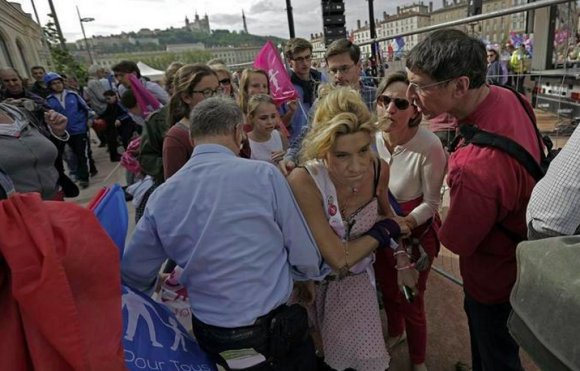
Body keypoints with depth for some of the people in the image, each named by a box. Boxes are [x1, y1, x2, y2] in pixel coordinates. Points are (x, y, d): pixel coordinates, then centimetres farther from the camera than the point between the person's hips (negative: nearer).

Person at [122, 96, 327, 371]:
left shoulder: (161, 196, -5)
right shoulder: (264, 174, -16)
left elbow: (134, 275, 4)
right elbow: (308, 262, -11)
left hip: (209, 339, 4)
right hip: (274, 332, -3)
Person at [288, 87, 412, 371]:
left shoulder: (378, 169, -19)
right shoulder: (304, 182, -34)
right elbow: (338, 259, -29)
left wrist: (404, 263, 6)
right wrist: (384, 231, -17)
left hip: (358, 279, 3)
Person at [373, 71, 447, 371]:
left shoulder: (429, 146, -27)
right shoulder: (372, 138, -14)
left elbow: (431, 203, -17)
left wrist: (405, 223, -29)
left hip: (416, 232, -4)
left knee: (411, 301, 12)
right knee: (387, 290, 26)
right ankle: (395, 332, 59)